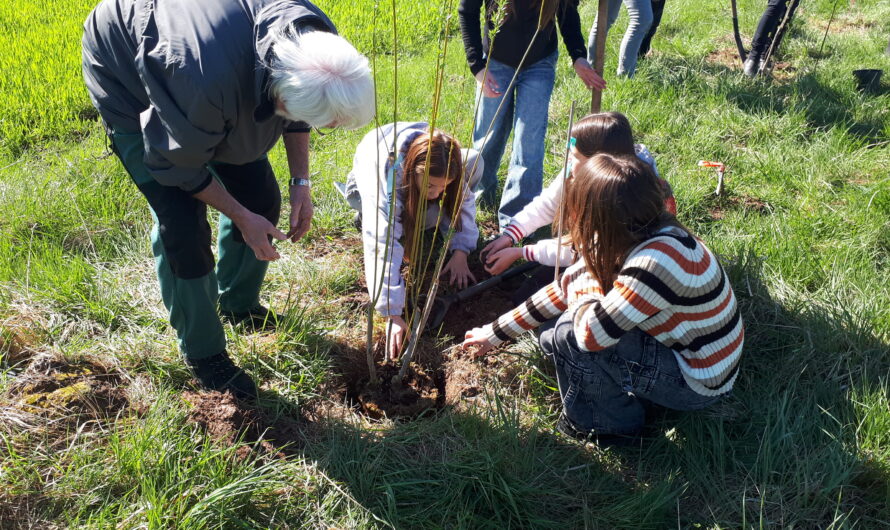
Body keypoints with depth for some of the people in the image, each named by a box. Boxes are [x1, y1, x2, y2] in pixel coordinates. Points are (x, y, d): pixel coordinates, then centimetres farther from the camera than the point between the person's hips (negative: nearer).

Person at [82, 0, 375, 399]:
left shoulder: (315, 37, -27)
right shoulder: (207, 81, -46)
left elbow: (296, 116, -5)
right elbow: (178, 164, -25)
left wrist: (301, 182, -10)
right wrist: (240, 217, -19)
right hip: (128, 80, -6)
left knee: (260, 198, 4)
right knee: (181, 222, -14)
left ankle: (238, 304, 31)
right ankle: (201, 354, 7)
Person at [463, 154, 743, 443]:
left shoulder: (658, 260, -35)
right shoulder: (630, 237, -7)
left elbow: (591, 332, -34)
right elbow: (563, 289, 1)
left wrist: (584, 293, -12)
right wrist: (495, 333, 6)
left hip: (695, 383, -8)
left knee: (570, 334, -21)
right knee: (551, 333, 2)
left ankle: (613, 423, 3)